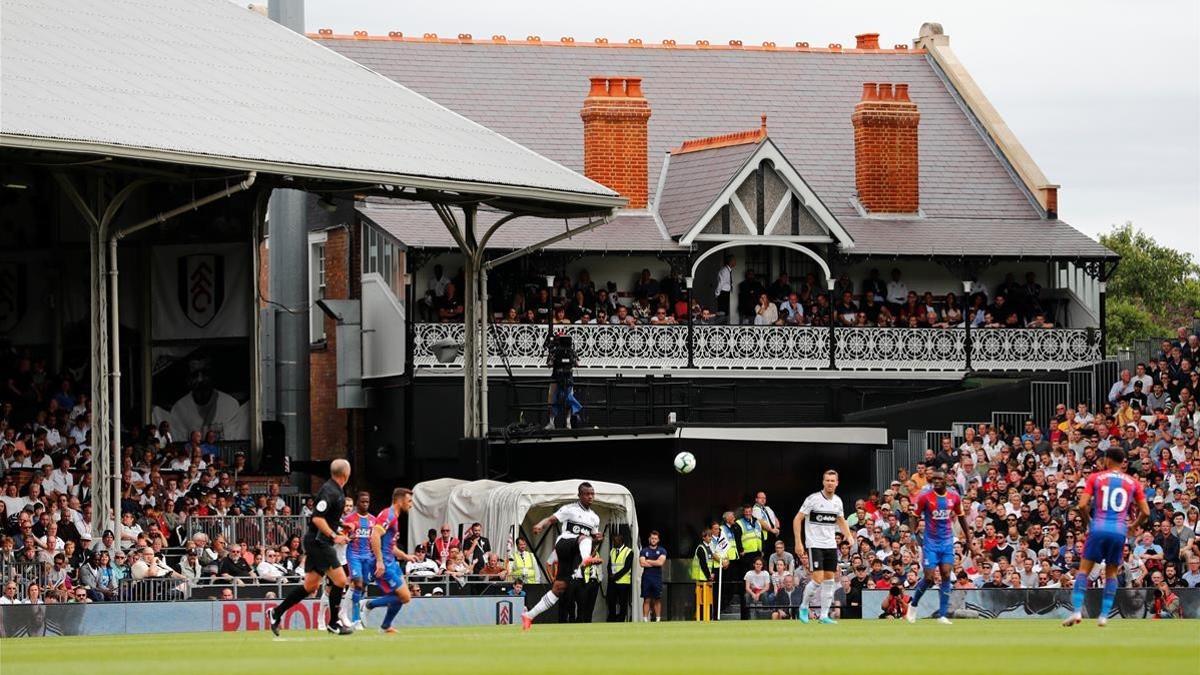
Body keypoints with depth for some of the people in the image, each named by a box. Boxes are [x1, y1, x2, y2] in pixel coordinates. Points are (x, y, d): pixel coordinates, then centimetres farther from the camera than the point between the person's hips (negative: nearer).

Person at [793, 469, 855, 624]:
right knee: (818, 579, -13)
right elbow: (797, 519, -8)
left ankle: (824, 615, 9)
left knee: (829, 579, 3)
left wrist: (849, 536, 5)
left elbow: (841, 521, 22)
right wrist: (798, 542, -14)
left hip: (831, 545, 6)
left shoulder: (837, 501, 6)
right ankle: (804, 607, 10)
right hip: (814, 545, -6)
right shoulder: (813, 499, -11)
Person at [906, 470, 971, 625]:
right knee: (928, 577, -6)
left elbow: (961, 517, 13)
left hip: (947, 542, 2)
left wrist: (968, 540, 14)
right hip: (930, 542, -2)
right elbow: (913, 516, -3)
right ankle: (913, 605, 21)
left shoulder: (954, 497, 0)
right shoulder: (925, 496, -9)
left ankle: (942, 615, -3)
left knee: (946, 576, -7)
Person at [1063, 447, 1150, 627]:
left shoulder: (1095, 478, 5)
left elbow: (1082, 506, -4)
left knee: (1084, 569, 4)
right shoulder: (1133, 482, 11)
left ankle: (1077, 611, -9)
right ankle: (1104, 615, 9)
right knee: (1111, 573, 15)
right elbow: (1146, 512, 9)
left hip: (1098, 529, -2)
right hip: (1120, 531, 2)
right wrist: (1133, 526, 25)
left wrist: (1087, 522, 13)